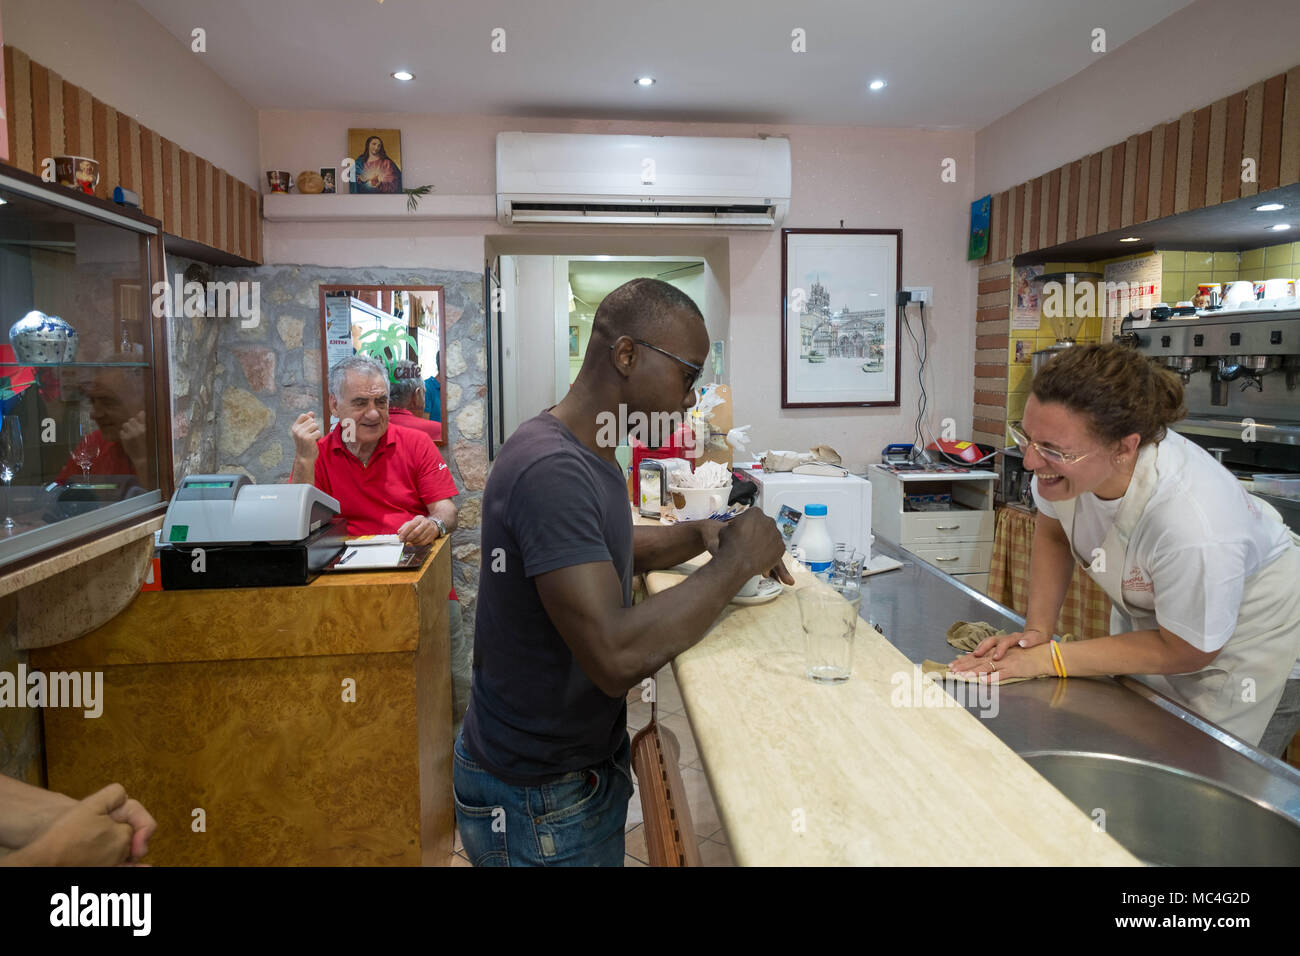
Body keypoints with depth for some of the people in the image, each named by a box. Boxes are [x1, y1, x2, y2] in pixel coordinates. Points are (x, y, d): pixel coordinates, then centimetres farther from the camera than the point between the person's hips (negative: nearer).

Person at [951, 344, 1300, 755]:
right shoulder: (1065, 452, -27)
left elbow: (1185, 651, -23)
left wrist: (1046, 659, -24)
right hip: (1143, 613, 5)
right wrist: (1036, 632, -14)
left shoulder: (1193, 524, -42)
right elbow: (1051, 536, -3)